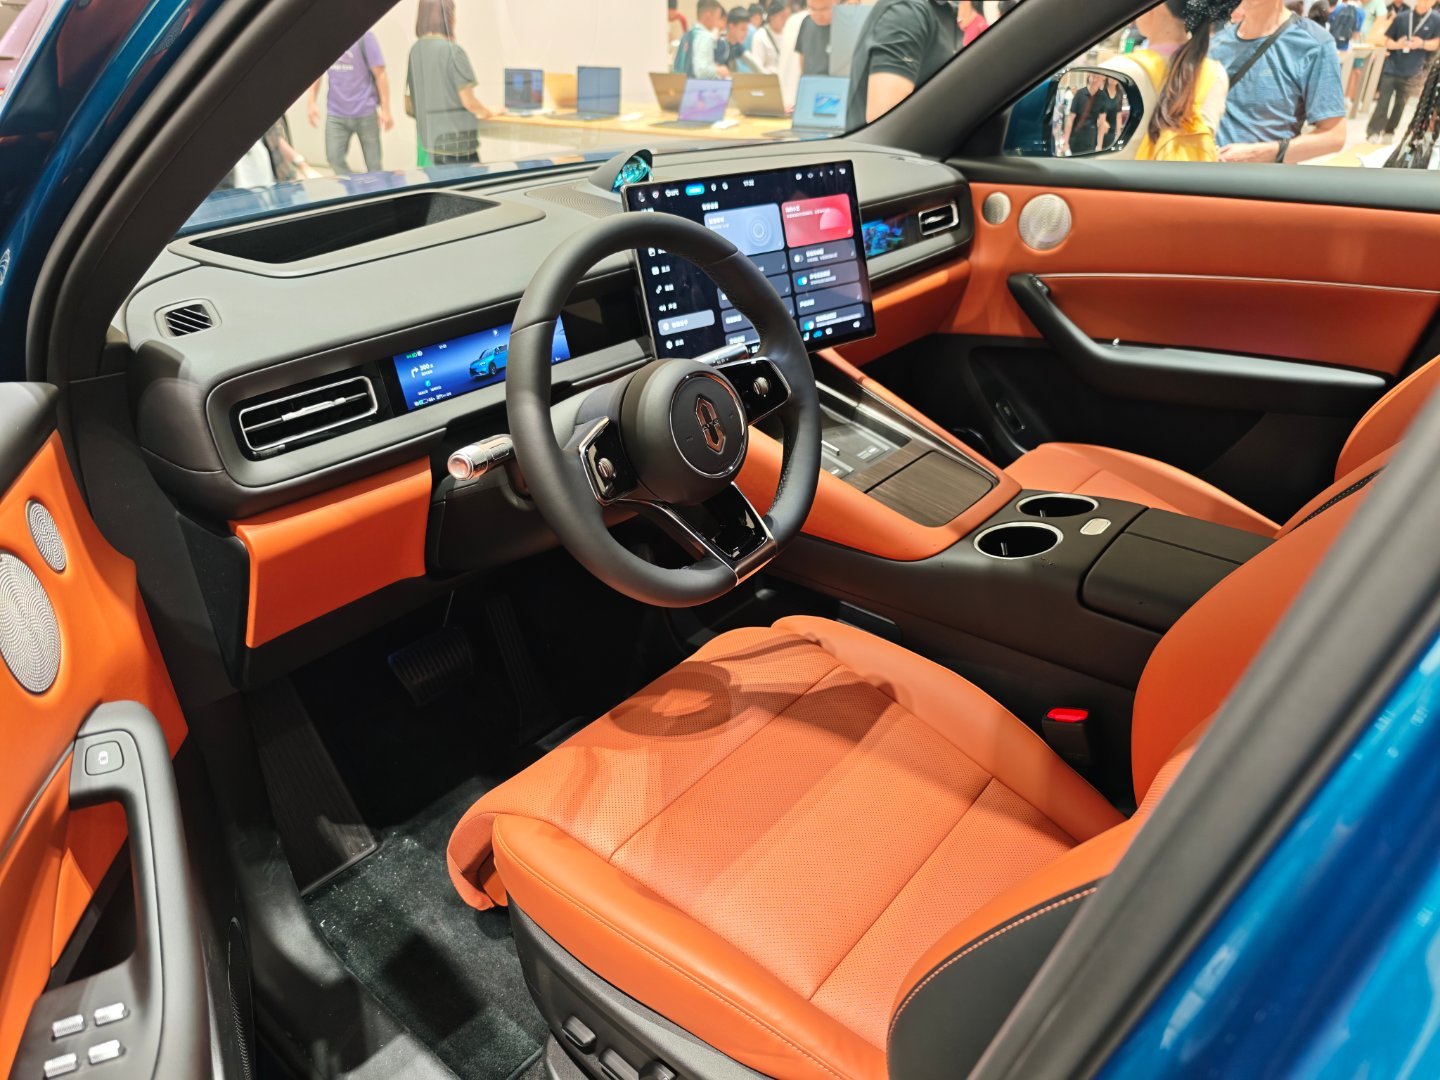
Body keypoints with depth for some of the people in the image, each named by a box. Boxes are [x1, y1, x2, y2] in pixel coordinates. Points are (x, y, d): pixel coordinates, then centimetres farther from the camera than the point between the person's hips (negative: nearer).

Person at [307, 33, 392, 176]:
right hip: (335, 112, 3)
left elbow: (380, 73, -6)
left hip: (364, 111, -3)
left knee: (373, 165, 2)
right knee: (334, 158, -6)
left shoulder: (364, 35, -7)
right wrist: (312, 102, 5)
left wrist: (385, 110, -10)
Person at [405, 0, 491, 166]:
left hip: (428, 141, 7)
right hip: (457, 144, -7)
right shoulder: (453, 51, -12)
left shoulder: (415, 51, 7)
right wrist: (488, 113, 8)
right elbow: (469, 101, -11)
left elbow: (409, 107, 11)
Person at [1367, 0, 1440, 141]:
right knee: (1383, 101, -4)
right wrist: (1397, 44, -19)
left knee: (1400, 103, 7)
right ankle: (1374, 131, 1)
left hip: (1412, 72, 1)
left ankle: (1389, 132, 16)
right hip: (1392, 67, -1)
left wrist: (1422, 44, -18)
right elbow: (1387, 40, 2)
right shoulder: (1402, 17, -2)